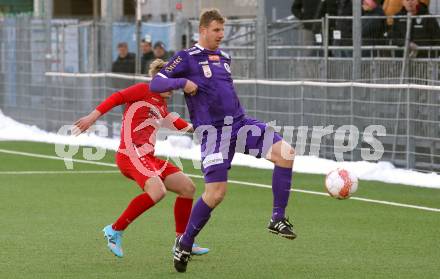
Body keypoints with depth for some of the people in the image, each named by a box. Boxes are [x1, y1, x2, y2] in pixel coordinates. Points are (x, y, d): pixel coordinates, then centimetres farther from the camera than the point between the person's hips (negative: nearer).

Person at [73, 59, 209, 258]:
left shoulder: (161, 103, 21)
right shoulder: (144, 90, -4)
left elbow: (168, 119, 41)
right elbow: (117, 98, -15)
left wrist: (191, 127, 45)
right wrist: (93, 117, -25)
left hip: (148, 158, 10)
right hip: (131, 154, -10)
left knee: (187, 187, 10)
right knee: (157, 190, -32)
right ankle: (115, 231, -21)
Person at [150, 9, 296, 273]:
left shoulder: (224, 58, 17)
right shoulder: (187, 58, -2)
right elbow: (156, 84, -9)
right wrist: (183, 82, -23)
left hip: (240, 122, 6)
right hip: (213, 131, -6)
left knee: (285, 152, -15)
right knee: (216, 193, -13)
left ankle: (278, 219, -8)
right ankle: (184, 244, 8)